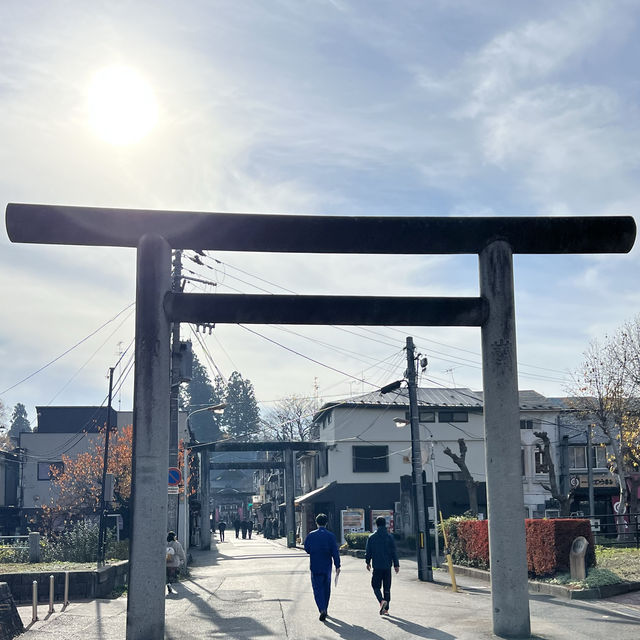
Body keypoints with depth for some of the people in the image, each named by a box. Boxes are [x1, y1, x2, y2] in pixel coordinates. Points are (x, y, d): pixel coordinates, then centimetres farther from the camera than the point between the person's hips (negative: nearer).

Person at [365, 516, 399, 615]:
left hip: (377, 566, -1)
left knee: (376, 586, 8)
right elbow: (394, 552, -2)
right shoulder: (389, 537, -2)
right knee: (387, 588, 10)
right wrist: (396, 565, 5)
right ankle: (386, 609, 11)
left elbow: (368, 551, 3)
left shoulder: (371, 537, -2)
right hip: (387, 566, 1)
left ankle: (382, 601, -20)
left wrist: (368, 562, 18)